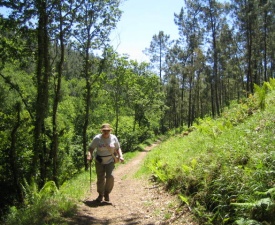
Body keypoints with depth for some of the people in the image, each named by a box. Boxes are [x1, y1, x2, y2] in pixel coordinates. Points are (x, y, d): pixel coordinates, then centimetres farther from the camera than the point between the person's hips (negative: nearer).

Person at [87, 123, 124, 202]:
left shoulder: (113, 138, -3)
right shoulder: (97, 138, -8)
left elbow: (118, 148, 7)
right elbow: (91, 148, -2)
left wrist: (120, 156, -9)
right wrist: (90, 155, -21)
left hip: (110, 161, 0)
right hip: (99, 162, 0)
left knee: (110, 176, -16)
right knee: (100, 179, 5)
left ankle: (107, 193, 8)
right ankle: (100, 195, 27)